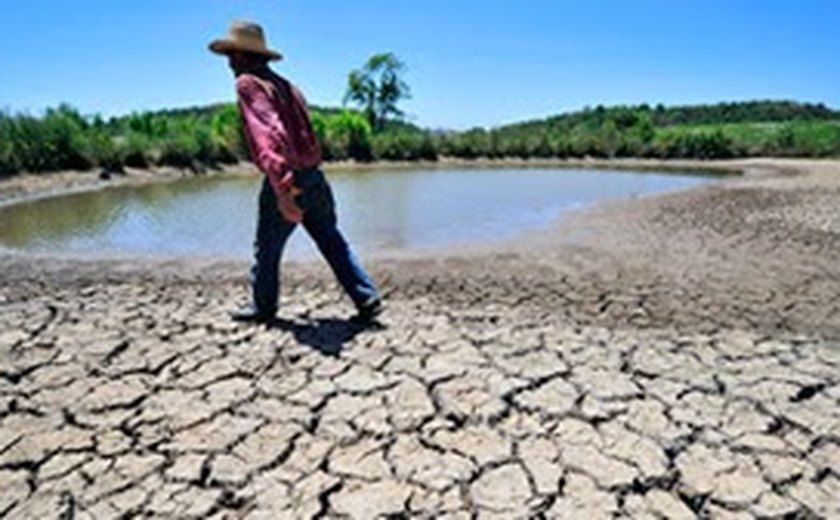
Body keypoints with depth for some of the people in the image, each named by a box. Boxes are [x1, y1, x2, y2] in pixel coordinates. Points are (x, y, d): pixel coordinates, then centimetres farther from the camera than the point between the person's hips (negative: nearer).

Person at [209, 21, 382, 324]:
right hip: (314, 177, 7)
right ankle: (367, 301, 9)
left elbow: (268, 133, -24)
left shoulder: (248, 83, -8)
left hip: (285, 182, -7)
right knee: (332, 243, 11)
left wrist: (283, 188, -33)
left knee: (266, 250, 11)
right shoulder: (284, 84, 18)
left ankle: (262, 308, 26)